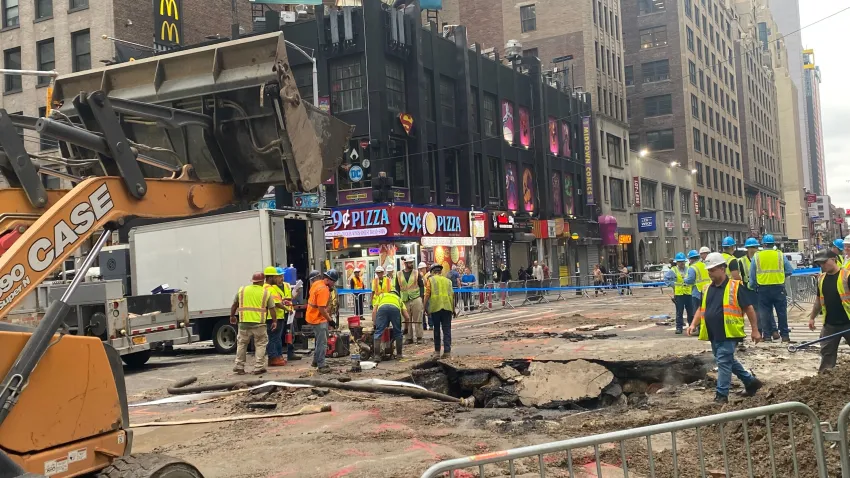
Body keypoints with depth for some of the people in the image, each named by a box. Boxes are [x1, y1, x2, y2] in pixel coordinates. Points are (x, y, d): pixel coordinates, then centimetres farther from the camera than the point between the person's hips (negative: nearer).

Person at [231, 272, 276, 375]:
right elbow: (272, 309, 2)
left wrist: (232, 316, 29)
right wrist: (275, 321, 12)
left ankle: (239, 367, 18)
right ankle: (258, 367, 5)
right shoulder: (266, 293, 3)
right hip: (258, 324, -2)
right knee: (260, 345, 8)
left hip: (244, 322, 2)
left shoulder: (242, 290, 9)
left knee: (241, 344, 15)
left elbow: (234, 305, 15)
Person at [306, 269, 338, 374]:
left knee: (321, 340, 21)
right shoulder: (323, 290, -24)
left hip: (313, 316, 10)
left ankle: (316, 360, 31)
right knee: (322, 343, -5)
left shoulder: (316, 283, 5)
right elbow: (321, 308, -26)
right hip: (318, 318, -10)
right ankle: (321, 365, -1)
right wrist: (330, 320, -19)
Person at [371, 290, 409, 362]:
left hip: (382, 307, -1)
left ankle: (377, 356, -7)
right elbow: (407, 317, 32)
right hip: (395, 308, 1)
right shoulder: (399, 299, 43)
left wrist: (375, 323, 30)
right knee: (398, 332, 20)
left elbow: (374, 311, 27)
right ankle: (399, 354, 25)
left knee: (378, 332, 3)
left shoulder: (382, 296, 43)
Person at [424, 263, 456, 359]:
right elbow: (452, 295, 10)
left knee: (436, 330, 10)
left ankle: (437, 351, 13)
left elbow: (427, 295, -2)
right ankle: (447, 351, -5)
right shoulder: (448, 281, 15)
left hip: (435, 307, -1)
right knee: (447, 330, 2)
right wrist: (453, 309, 16)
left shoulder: (431, 280, 7)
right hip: (447, 307, 1)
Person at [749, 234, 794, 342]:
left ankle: (768, 334, 8)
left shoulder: (756, 256, 2)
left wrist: (753, 287, 15)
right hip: (778, 287, 0)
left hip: (763, 288, 0)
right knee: (782, 312, 8)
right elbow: (790, 270, 2)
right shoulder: (780, 255, 1)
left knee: (765, 312, 7)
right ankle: (784, 335, 10)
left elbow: (752, 275, 4)